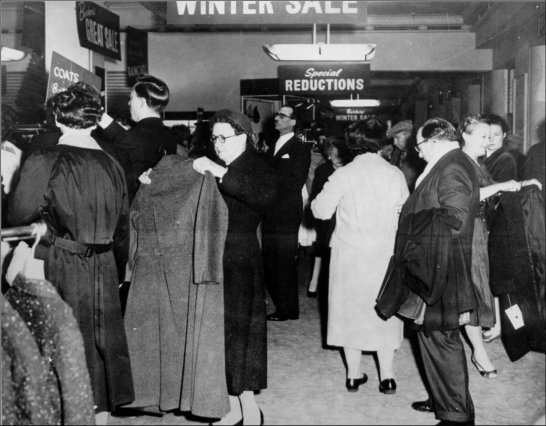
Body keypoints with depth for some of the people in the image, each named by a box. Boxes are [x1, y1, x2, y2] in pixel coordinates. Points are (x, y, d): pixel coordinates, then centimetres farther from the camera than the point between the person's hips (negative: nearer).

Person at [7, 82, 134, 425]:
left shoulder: (44, 162, -11)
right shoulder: (112, 165, 2)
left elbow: (18, 216, -6)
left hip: (59, 269, -4)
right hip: (103, 269, 4)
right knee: (101, 345, 15)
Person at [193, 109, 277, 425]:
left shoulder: (255, 166, -4)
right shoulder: (212, 168, 13)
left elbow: (266, 194, -25)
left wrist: (221, 173, -28)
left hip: (241, 262, -5)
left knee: (239, 329, -3)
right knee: (221, 332, 7)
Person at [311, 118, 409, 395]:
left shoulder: (343, 175, -11)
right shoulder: (395, 174, -5)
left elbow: (321, 210, -8)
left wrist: (319, 197, 11)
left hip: (350, 254, -1)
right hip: (386, 254, 1)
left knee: (351, 310, 12)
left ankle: (354, 376, 19)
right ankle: (387, 377, 15)